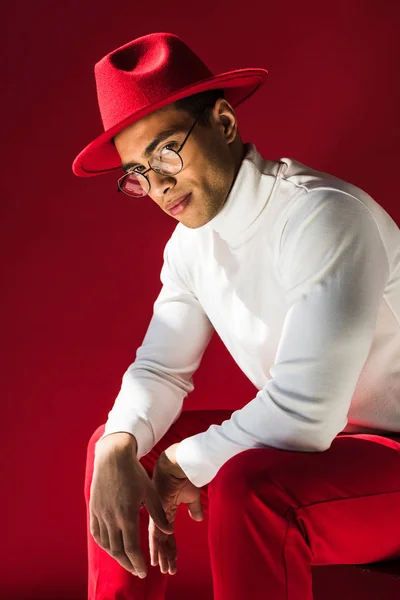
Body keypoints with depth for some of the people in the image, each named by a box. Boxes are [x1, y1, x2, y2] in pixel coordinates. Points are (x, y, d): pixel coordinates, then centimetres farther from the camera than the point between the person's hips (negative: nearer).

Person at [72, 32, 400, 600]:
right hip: (314, 440, 8)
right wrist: (120, 447, -15)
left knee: (248, 484, -34)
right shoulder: (191, 243, 2)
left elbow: (304, 410, -29)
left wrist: (187, 462, -14)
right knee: (115, 448, 7)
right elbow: (161, 369, 7)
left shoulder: (323, 215, -24)